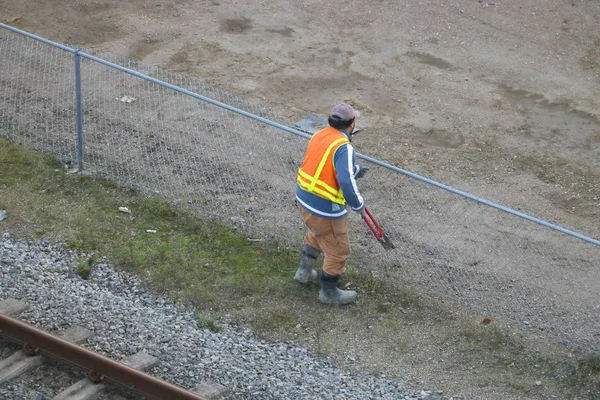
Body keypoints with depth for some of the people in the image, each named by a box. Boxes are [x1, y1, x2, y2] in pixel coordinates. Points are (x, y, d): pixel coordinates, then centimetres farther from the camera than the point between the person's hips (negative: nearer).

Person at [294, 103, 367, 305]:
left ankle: (304, 272, 52)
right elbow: (346, 182, -31)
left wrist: (354, 169, 29)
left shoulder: (319, 135, 1)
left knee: (316, 234, 36)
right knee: (338, 251, 13)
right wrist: (358, 204, -15)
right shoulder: (344, 147, -24)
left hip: (304, 198, 8)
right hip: (325, 210, -8)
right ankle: (329, 292, 28)